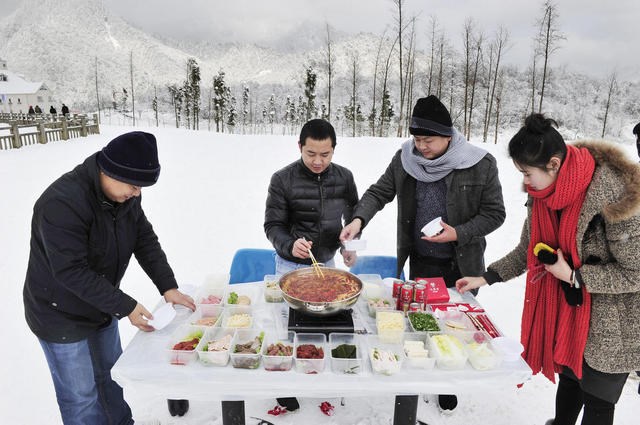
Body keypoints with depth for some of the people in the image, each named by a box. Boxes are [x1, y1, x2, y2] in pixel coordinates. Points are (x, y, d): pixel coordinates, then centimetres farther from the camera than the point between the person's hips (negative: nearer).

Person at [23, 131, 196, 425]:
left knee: (111, 376, 24)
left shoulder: (125, 194, -6)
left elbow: (145, 240, -2)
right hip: (62, 316, -7)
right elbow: (71, 271, -31)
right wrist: (125, 307, -28)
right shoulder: (61, 202, -31)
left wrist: (168, 287, -11)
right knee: (82, 395, 6)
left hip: (102, 308, 7)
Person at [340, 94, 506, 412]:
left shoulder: (481, 165, -14)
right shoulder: (405, 159, -7)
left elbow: (494, 213, -7)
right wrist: (359, 219, -21)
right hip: (419, 260, 2)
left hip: (460, 265, -2)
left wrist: (459, 233, -21)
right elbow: (379, 193, -3)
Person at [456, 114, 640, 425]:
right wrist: (486, 278, 1)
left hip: (611, 326, -5)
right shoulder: (544, 194, -7)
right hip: (567, 311, 6)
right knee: (568, 378, 23)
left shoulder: (613, 196, -29)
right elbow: (527, 250, 6)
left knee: (597, 399, 11)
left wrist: (574, 276, -24)